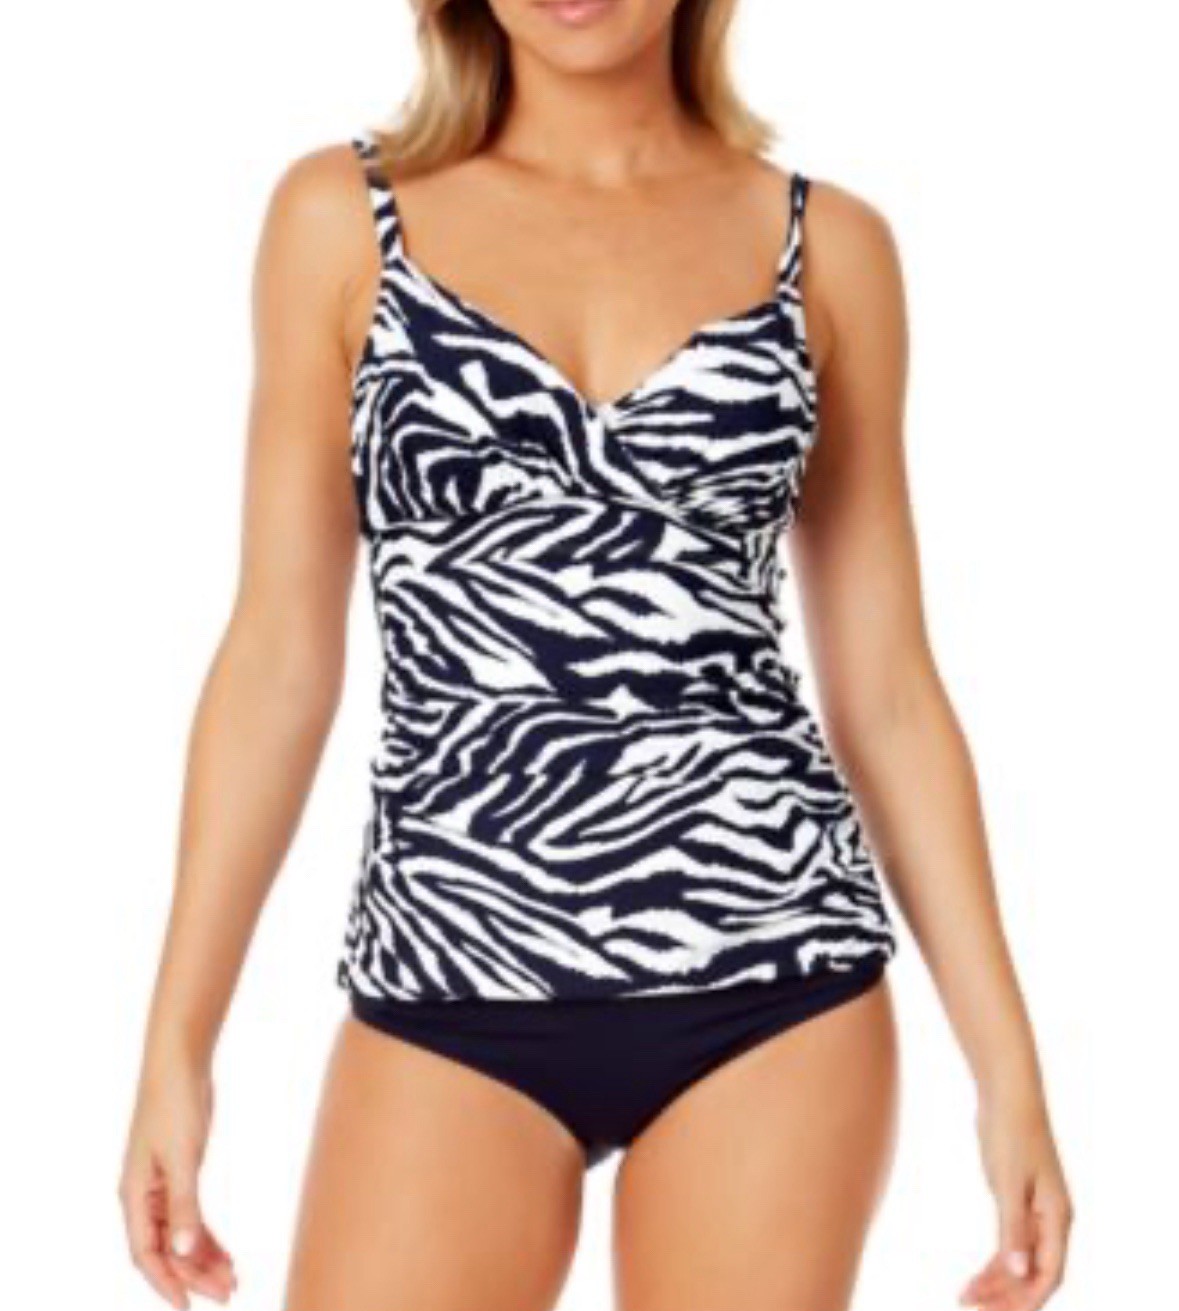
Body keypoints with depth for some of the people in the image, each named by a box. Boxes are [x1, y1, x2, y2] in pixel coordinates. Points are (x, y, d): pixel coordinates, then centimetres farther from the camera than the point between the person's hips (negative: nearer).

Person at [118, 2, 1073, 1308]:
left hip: (768, 976, 1)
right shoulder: (344, 214, 4)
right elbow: (281, 653, 4)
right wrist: (179, 1038, 1)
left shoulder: (828, 244, 6)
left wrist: (1005, 1060, 5)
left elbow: (887, 687, 8)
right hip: (453, 991, 0)